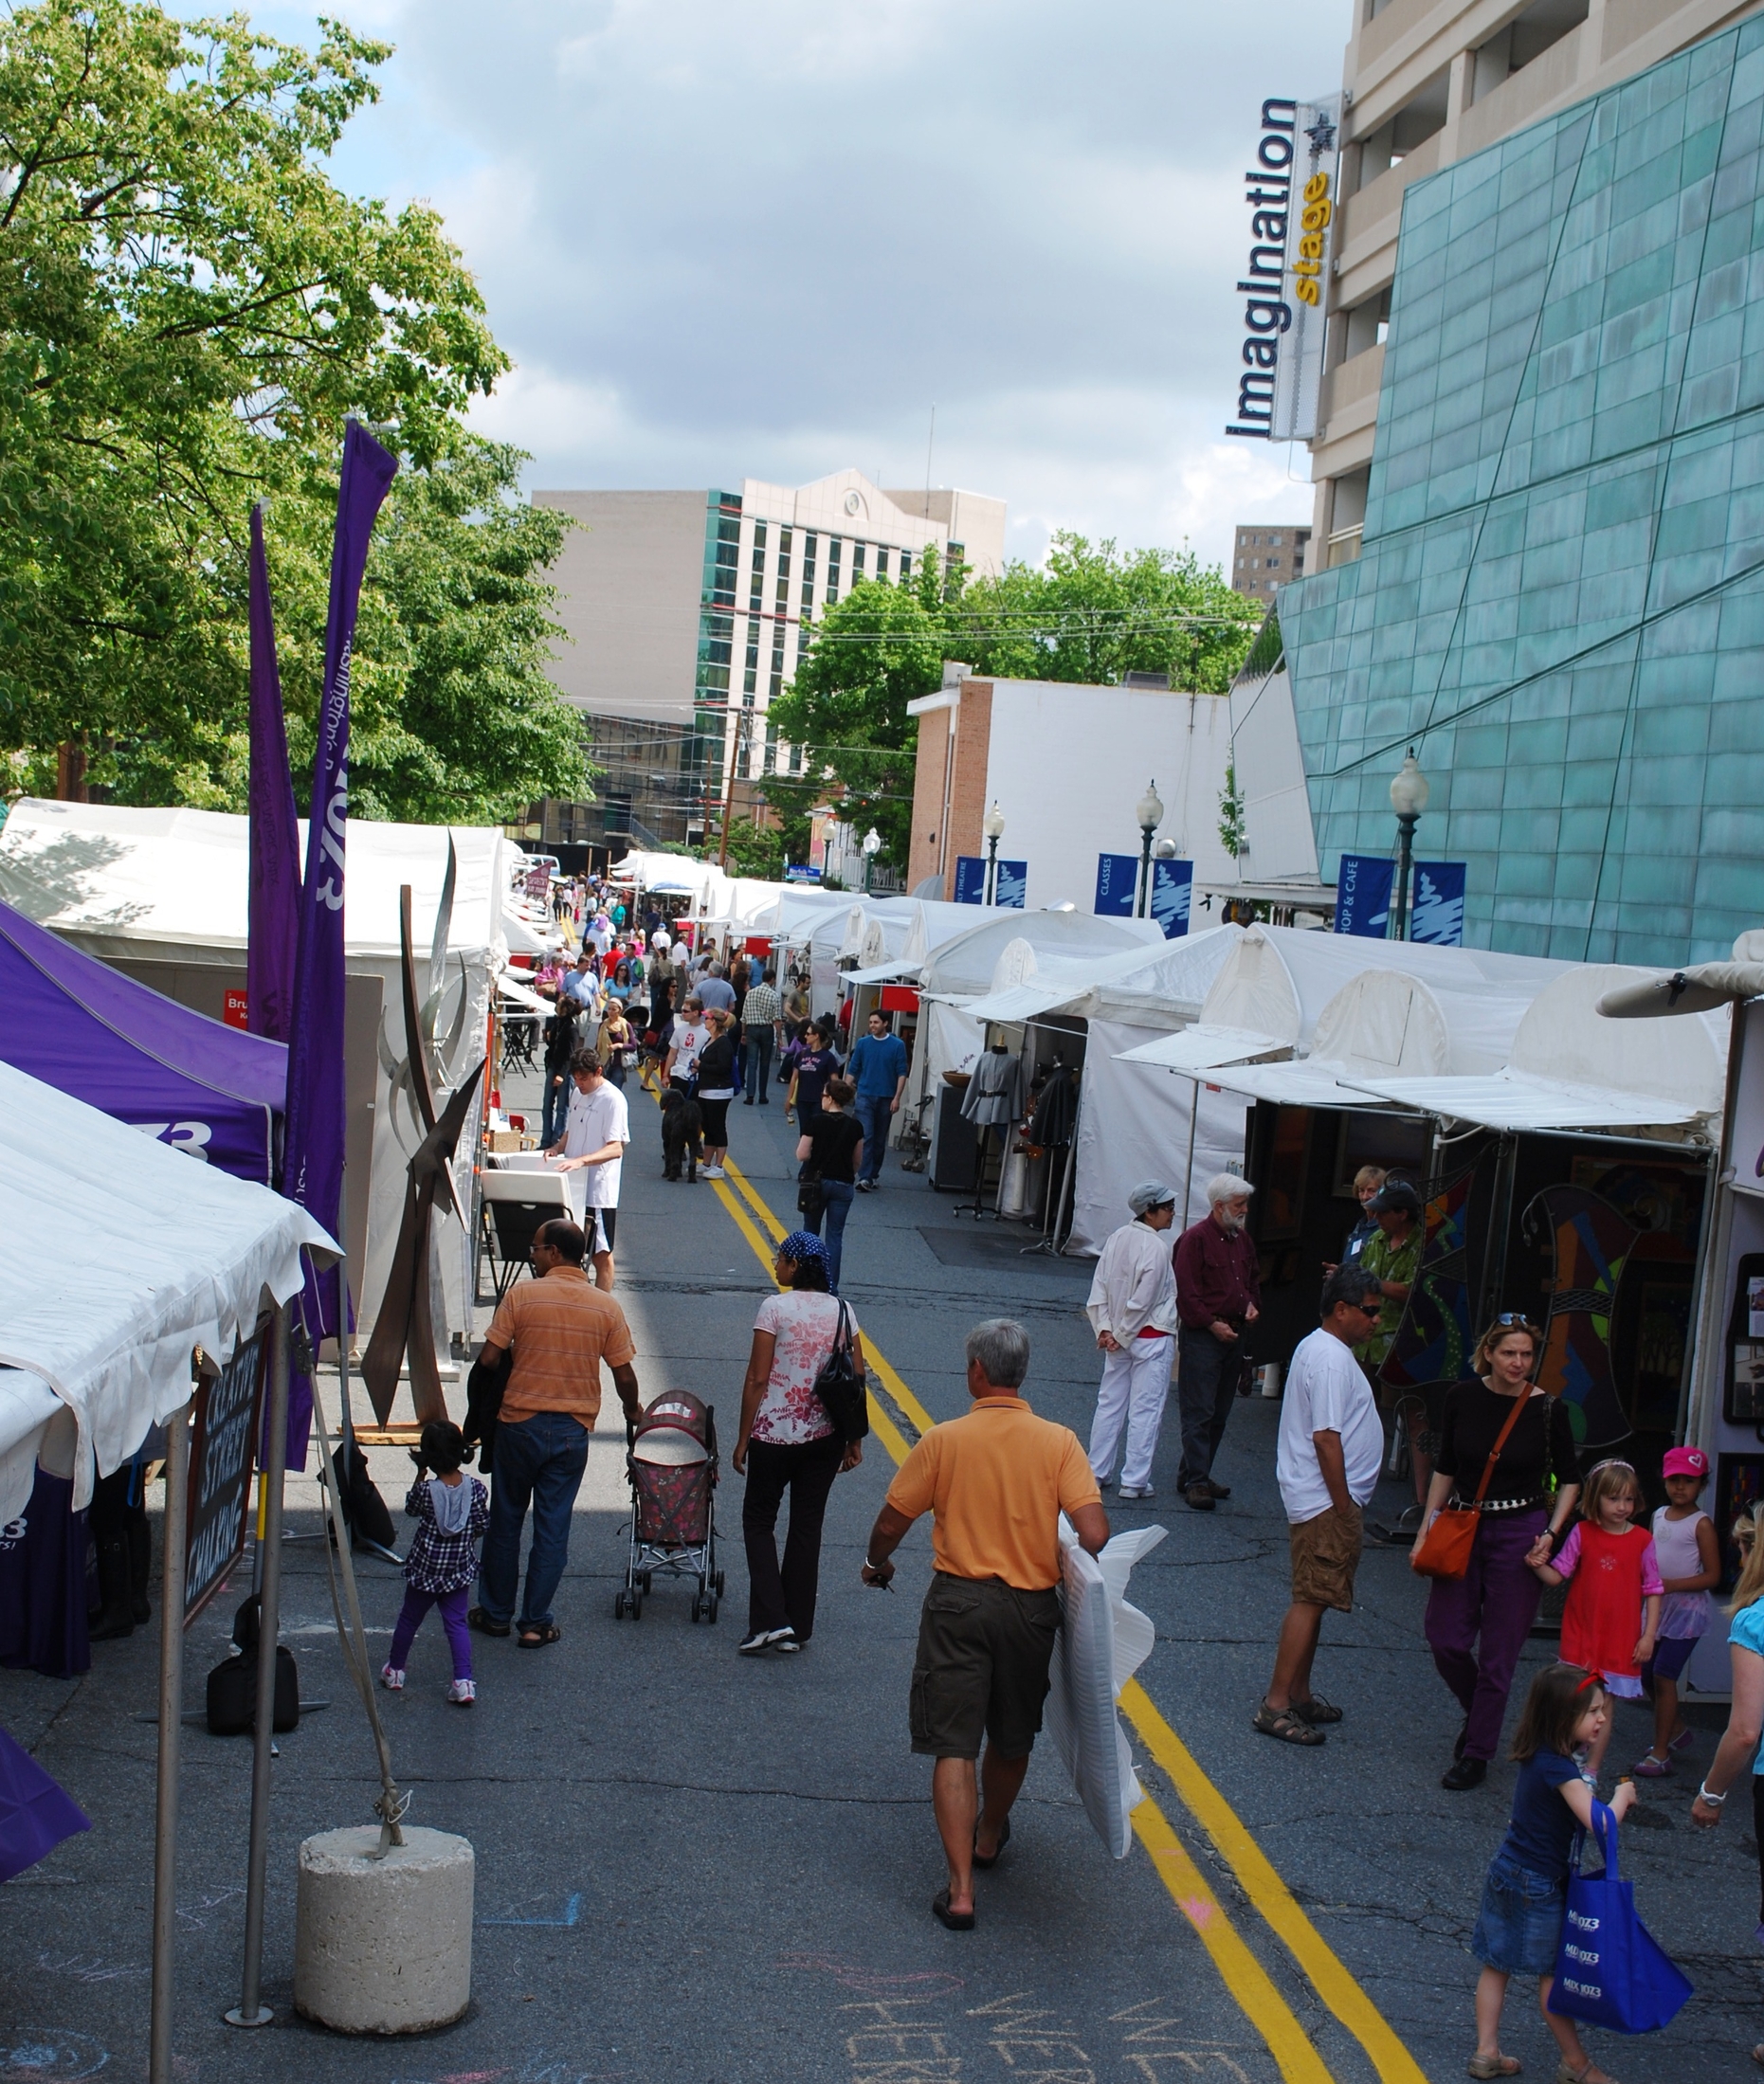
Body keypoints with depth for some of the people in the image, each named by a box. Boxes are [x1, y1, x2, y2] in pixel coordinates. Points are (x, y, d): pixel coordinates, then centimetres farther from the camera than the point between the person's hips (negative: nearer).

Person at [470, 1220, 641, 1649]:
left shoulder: (522, 1294, -9)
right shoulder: (606, 1307, -2)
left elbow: (488, 1359, -9)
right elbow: (624, 1376, -1)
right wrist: (633, 1410, 20)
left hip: (519, 1423, -1)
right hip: (572, 1432, 1)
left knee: (505, 1520, 14)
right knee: (552, 1528, 8)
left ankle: (496, 1613, 23)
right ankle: (536, 1623, 11)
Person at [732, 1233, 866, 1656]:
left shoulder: (775, 1308, -11)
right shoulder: (842, 1311, 2)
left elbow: (757, 1380, -12)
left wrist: (743, 1439, -4)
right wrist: (855, 1440, 13)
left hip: (775, 1434, -4)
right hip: (825, 1435, 4)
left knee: (758, 1519, 11)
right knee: (807, 1526, 12)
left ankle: (770, 1619, -2)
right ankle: (797, 1629, 17)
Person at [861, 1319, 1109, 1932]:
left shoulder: (943, 1440, -7)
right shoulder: (1060, 1443, -5)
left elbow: (892, 1521, 1)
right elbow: (1094, 1531, -14)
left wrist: (876, 1564, 22)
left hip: (958, 1604, -2)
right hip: (1033, 1607, 2)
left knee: (954, 1746, 0)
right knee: (1013, 1738, 24)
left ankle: (961, 1889, -8)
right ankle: (989, 1838, 46)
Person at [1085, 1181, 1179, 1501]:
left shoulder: (1117, 1238, 2)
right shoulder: (1156, 1247, -18)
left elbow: (1099, 1287, 2)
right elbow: (1142, 1301, -18)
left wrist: (1105, 1328, 1)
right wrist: (1121, 1336, -9)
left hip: (1118, 1334, 7)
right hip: (1151, 1337, -7)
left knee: (1110, 1403, 14)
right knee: (1145, 1409, 1)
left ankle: (1096, 1472, 20)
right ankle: (1134, 1481, 3)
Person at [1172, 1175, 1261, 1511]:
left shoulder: (1242, 1239, 13)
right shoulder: (1196, 1238, -11)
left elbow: (1253, 1279, 26)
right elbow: (1186, 1291, -15)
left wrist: (1253, 1303, 7)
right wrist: (1212, 1324, -16)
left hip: (1234, 1335, 8)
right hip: (1202, 1335, -8)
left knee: (1219, 1414, 11)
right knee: (1199, 1413, -6)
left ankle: (1195, 1475, 20)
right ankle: (1195, 1482, -3)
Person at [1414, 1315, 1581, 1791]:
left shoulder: (1548, 1409, -8)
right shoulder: (1462, 1398, -2)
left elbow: (1569, 1479, 4)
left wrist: (1551, 1533, -8)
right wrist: (1425, 1531, 5)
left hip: (1519, 1534, -3)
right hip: (1463, 1526, 3)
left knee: (1498, 1653, 2)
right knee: (1445, 1638, 1)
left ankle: (1477, 1755, 15)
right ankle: (1479, 1713, 30)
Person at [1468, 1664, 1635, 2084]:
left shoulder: (1540, 1755, 2)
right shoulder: (1559, 1768, -25)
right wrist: (1623, 1795, -13)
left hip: (1507, 1875, 8)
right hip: (1537, 1886, -8)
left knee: (1497, 1964, 14)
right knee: (1552, 1972, 7)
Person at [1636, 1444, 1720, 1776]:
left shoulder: (1701, 1524, -11)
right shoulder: (1659, 1516, 9)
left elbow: (1712, 1576, -12)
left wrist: (1671, 1584, -21)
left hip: (1687, 1610, -7)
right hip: (1657, 1608, 7)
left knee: (1664, 1675, -9)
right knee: (1647, 1672, 11)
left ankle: (1661, 1753, -1)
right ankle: (1677, 1729, 33)